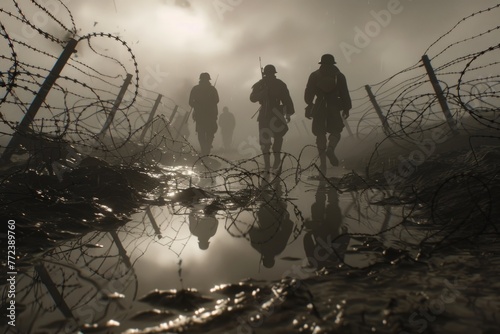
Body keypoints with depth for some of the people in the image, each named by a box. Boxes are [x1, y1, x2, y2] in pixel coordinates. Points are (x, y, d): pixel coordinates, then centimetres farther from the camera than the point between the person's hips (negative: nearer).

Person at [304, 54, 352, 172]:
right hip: (334, 108, -1)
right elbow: (345, 94, 3)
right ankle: (330, 149, -18)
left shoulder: (314, 75, 7)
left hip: (319, 108, 1)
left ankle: (323, 162, 3)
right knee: (335, 131, 12)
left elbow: (308, 94, 3)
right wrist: (346, 108, 10)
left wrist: (310, 105, 9)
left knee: (320, 134, 6)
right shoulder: (339, 76, 5)